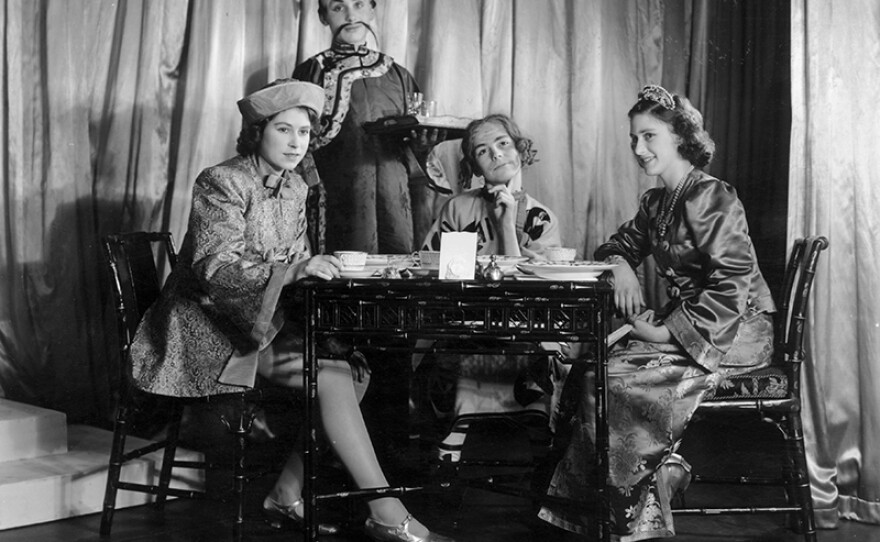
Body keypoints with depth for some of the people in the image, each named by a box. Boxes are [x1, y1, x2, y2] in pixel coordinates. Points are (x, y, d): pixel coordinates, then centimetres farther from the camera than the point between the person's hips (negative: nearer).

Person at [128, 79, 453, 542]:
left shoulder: (297, 187, 11)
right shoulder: (220, 183, -11)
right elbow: (214, 268, -23)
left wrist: (313, 268, -6)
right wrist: (292, 271, -35)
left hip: (268, 319, 8)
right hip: (214, 326, -7)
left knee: (355, 366, -14)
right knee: (330, 374, -24)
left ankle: (288, 494, -5)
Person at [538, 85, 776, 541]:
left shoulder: (711, 198, -14)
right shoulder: (655, 203, 12)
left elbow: (732, 284, -22)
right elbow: (620, 244, 26)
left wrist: (668, 332, -22)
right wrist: (621, 265, 0)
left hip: (735, 328, -8)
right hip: (681, 322, 8)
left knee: (618, 377, -21)